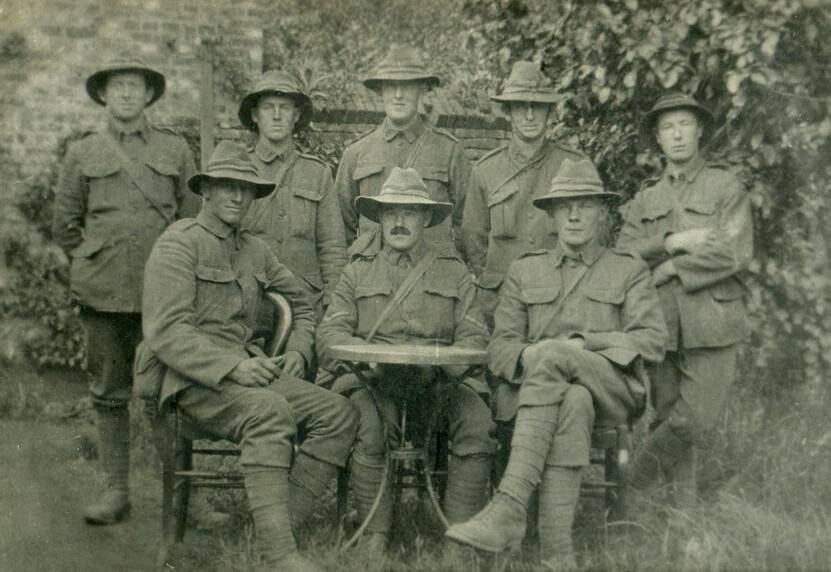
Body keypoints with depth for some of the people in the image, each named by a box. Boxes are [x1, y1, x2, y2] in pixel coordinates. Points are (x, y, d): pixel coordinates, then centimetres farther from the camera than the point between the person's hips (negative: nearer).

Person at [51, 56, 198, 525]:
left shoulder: (176, 150, 10)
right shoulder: (82, 153, 11)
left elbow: (192, 219, 12)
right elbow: (64, 225, 15)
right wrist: (94, 262, 8)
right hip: (104, 292, 1)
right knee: (110, 393, 5)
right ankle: (116, 490, 14)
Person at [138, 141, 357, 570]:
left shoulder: (254, 250, 19)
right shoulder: (179, 242, -3)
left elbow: (302, 302, 31)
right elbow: (165, 332, -14)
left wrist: (297, 351, 11)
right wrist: (232, 367, -24)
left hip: (243, 371, 7)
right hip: (191, 380, -7)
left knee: (339, 413, -13)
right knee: (270, 409, -36)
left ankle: (281, 522, -16)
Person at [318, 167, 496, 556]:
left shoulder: (454, 271, 18)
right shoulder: (357, 272, 19)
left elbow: (474, 338, 8)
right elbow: (329, 335, 8)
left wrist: (439, 363, -15)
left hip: (439, 380, 0)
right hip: (372, 379, 0)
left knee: (477, 422, -29)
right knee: (368, 424, -32)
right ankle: (374, 536, -20)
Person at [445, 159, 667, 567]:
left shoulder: (630, 271, 17)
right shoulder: (524, 270, 21)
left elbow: (653, 341, 3)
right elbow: (500, 346, 12)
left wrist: (583, 342, -11)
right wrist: (526, 358, -13)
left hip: (610, 391, -1)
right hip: (532, 387, 1)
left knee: (553, 355, -35)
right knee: (572, 404, -38)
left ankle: (508, 509, -43)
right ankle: (556, 553, -43)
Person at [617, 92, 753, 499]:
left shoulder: (726, 187, 5)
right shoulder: (645, 198, 16)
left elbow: (736, 254, -8)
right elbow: (624, 255, 4)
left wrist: (668, 268, -7)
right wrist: (674, 243, -11)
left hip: (711, 323, -3)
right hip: (659, 324, 3)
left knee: (698, 420, -11)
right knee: (668, 418, 6)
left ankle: (641, 476, 11)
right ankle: (682, 501, 19)